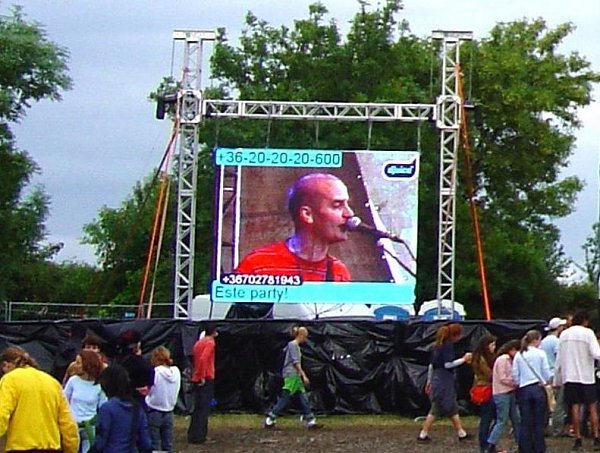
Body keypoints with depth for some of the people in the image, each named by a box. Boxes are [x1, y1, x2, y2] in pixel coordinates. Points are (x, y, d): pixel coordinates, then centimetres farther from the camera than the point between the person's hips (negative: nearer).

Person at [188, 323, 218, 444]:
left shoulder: (198, 343, 14)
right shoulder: (210, 343, -11)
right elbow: (203, 359, -25)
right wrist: (203, 377, -21)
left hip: (196, 379, 8)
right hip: (206, 379, -8)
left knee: (197, 408, 15)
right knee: (204, 409, -4)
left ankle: (192, 435, 16)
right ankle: (198, 436, -6)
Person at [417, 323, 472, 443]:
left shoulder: (440, 345, 13)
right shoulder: (448, 346, -14)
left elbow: (432, 364, 16)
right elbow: (448, 364, -21)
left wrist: (429, 381, 21)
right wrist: (463, 359, -12)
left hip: (437, 379, 10)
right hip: (444, 380, -10)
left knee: (453, 408, 14)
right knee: (436, 409, -2)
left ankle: (461, 433, 17)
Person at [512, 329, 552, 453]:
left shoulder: (518, 355, 2)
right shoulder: (540, 354, -5)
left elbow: (515, 375, 2)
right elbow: (546, 373, -4)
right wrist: (545, 381, 16)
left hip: (524, 390, 2)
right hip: (538, 388, -2)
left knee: (525, 423, 6)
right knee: (539, 422, 4)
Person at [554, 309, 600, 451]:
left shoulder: (564, 334, 8)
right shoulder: (587, 333, -6)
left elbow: (559, 358, 10)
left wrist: (557, 380, 14)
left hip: (570, 376, 3)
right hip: (586, 376, -3)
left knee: (575, 408, 5)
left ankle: (578, 440, 2)